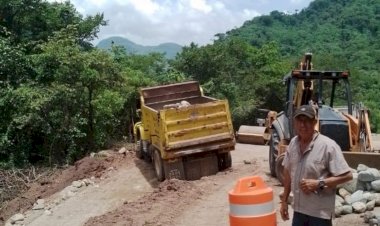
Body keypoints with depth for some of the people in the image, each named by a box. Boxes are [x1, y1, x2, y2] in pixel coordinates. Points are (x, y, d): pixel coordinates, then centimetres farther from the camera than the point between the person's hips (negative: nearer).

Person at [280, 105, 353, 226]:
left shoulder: (328, 145, -18)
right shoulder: (293, 143, 1)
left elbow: (347, 175, -16)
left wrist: (319, 184, -23)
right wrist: (284, 201, 14)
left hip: (320, 212, -6)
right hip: (299, 209, 6)